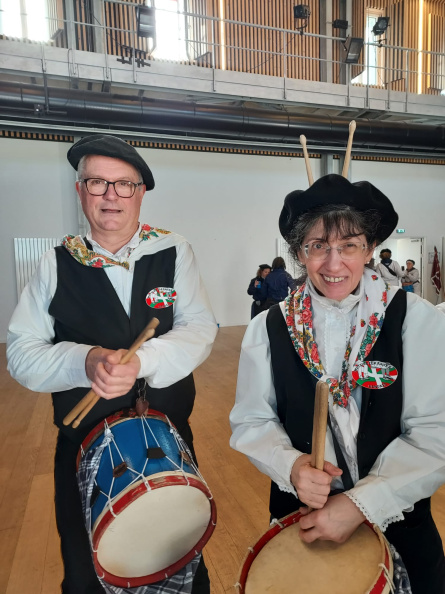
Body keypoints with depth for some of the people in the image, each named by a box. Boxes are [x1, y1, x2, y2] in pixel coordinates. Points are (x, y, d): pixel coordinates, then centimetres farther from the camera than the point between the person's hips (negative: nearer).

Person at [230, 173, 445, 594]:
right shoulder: (268, 329, -10)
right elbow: (250, 423, -4)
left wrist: (362, 504, -21)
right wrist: (292, 465, -22)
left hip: (396, 516, 0)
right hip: (300, 515, 1)